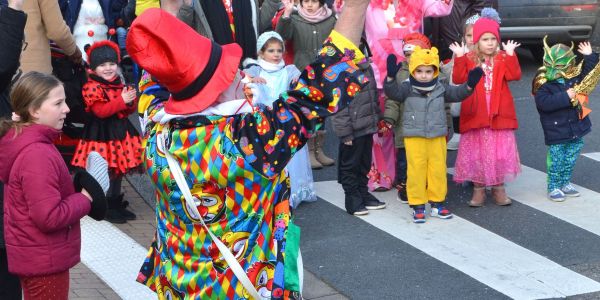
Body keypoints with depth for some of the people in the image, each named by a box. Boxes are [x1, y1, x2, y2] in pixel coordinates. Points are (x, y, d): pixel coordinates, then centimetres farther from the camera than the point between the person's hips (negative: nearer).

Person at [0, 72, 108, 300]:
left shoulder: (20, 141, 5)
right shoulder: (38, 154, -26)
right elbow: (49, 217, -29)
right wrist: (85, 199, -15)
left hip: (33, 259, 10)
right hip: (45, 262, -10)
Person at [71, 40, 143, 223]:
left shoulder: (120, 85, 10)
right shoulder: (92, 88, -12)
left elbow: (130, 110, 12)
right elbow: (100, 111, -22)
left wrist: (131, 101, -10)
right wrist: (121, 101, -26)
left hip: (121, 132, 7)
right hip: (102, 134, -7)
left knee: (119, 169, 13)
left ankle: (116, 204, 24)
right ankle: (106, 207, 4)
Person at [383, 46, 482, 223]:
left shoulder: (441, 88, 3)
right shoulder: (407, 88, -7)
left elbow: (456, 94, 9)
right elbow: (392, 92, -21)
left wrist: (469, 85, -7)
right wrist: (391, 77, -39)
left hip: (437, 137, 3)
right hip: (414, 138, -3)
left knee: (438, 170, 9)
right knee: (416, 170, 0)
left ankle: (437, 203, 23)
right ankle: (418, 206, 9)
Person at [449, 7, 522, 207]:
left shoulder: (503, 59, 4)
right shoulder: (469, 60, 2)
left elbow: (514, 75, -10)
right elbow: (458, 79, -10)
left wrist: (510, 55, -18)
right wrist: (459, 58, -19)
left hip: (499, 115, 1)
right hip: (475, 115, -1)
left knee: (500, 152, 5)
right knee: (476, 152, 4)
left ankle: (498, 187, 18)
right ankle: (478, 189, 15)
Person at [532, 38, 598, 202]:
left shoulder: (574, 77, 1)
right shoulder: (543, 83, -17)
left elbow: (588, 74, 16)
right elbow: (543, 103, -28)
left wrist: (589, 57, 1)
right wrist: (565, 97, -28)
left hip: (576, 129, 6)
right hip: (556, 131, -6)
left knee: (570, 159, 16)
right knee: (556, 160, 0)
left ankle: (565, 183, 32)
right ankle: (553, 188, 13)